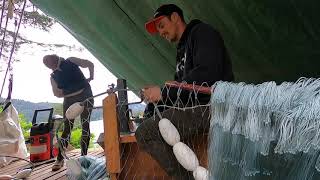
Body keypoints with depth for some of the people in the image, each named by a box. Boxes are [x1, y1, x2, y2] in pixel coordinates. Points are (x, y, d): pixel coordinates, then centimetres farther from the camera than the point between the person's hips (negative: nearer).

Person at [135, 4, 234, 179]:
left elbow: (207, 75, -19)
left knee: (144, 133, -20)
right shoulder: (182, 50, 25)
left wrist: (164, 93, -16)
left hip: (215, 108, -10)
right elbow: (179, 87, 20)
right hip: (199, 108, 10)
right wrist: (154, 95, 2)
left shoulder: (202, 32, -2)